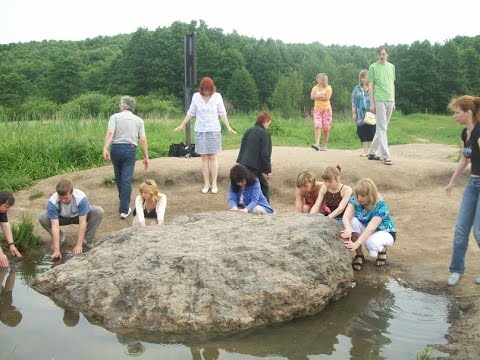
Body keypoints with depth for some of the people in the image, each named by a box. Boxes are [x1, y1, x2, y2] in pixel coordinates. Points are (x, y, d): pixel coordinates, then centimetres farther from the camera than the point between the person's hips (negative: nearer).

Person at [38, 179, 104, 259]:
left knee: (99, 211, -29)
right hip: (62, 218, 1)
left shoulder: (81, 197, -37)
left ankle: (87, 240, -10)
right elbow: (55, 226, -36)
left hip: (79, 216, -1)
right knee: (42, 218, -27)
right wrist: (56, 250, -42)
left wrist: (79, 245, -38)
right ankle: (59, 237, 1)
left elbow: (82, 222, -35)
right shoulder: (52, 202, -34)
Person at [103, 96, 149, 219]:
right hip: (130, 150, 0)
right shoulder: (138, 120, 9)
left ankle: (123, 201, 37)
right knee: (127, 180, 0)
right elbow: (143, 140, 3)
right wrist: (146, 157, 6)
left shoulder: (115, 117, 4)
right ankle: (124, 210, -3)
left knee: (118, 177, 19)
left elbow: (110, 133, -13)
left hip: (116, 148, 0)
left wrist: (105, 149, -22)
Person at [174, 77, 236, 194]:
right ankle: (206, 184, 9)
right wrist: (182, 125, 11)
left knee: (213, 157, 0)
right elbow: (191, 112, 8)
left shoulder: (217, 96, -2)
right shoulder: (196, 96, 0)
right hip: (200, 130, 1)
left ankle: (214, 183, 5)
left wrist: (228, 127, 0)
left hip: (214, 130, -1)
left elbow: (222, 113, 3)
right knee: (204, 157, 4)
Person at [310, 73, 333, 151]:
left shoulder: (328, 88, 0)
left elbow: (327, 98, -14)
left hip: (326, 109, -2)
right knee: (318, 126, -14)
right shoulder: (315, 88, 11)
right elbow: (312, 97, -5)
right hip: (317, 109, 2)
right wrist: (321, 95, -11)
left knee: (326, 128, 1)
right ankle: (317, 144, -24)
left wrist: (317, 97, -8)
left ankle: (325, 145, 12)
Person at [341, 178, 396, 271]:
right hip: (365, 230, 4)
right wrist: (348, 229, -58)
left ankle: (382, 249, 0)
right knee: (352, 222, -28)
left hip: (384, 232, -4)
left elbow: (371, 228, -42)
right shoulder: (355, 200, -18)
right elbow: (346, 217, -35)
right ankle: (359, 255, -13)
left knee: (371, 243, -39)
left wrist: (357, 244, -55)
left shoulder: (381, 206, -30)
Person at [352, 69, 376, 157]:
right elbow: (354, 102, 9)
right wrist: (354, 113, 3)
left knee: (371, 133, -3)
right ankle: (365, 151, 6)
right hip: (361, 115, 1)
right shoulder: (357, 89, 9)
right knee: (363, 133, 0)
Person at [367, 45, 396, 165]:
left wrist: (394, 101, 15)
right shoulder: (373, 67, -1)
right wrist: (372, 103, -8)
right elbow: (370, 86, -2)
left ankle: (372, 153, 19)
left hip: (390, 101, 6)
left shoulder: (391, 67, 14)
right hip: (379, 101, -5)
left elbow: (392, 85, 18)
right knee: (382, 129, -6)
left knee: (381, 128, 10)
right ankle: (386, 156, -7)